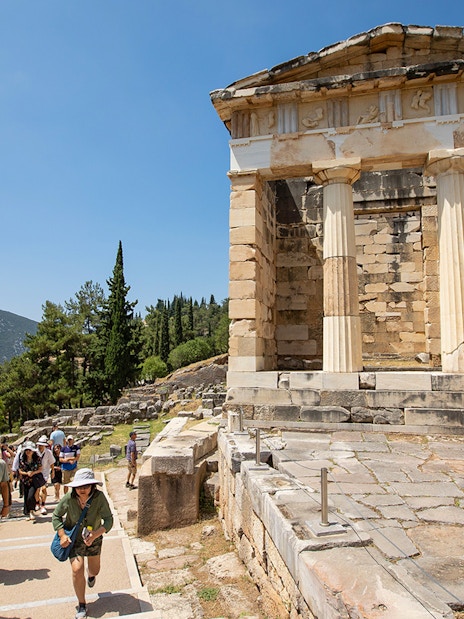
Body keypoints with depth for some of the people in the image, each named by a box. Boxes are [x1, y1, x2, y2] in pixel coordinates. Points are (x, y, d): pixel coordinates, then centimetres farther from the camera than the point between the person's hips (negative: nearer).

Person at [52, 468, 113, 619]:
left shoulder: (99, 497, -31)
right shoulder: (69, 499, -26)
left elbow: (108, 519, -29)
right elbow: (56, 516, -9)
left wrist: (95, 534, -44)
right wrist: (62, 535, -19)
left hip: (94, 539, 1)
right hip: (74, 539, -1)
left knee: (95, 571, 17)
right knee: (77, 569, -17)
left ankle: (90, 573, 58)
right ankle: (81, 605, 8)